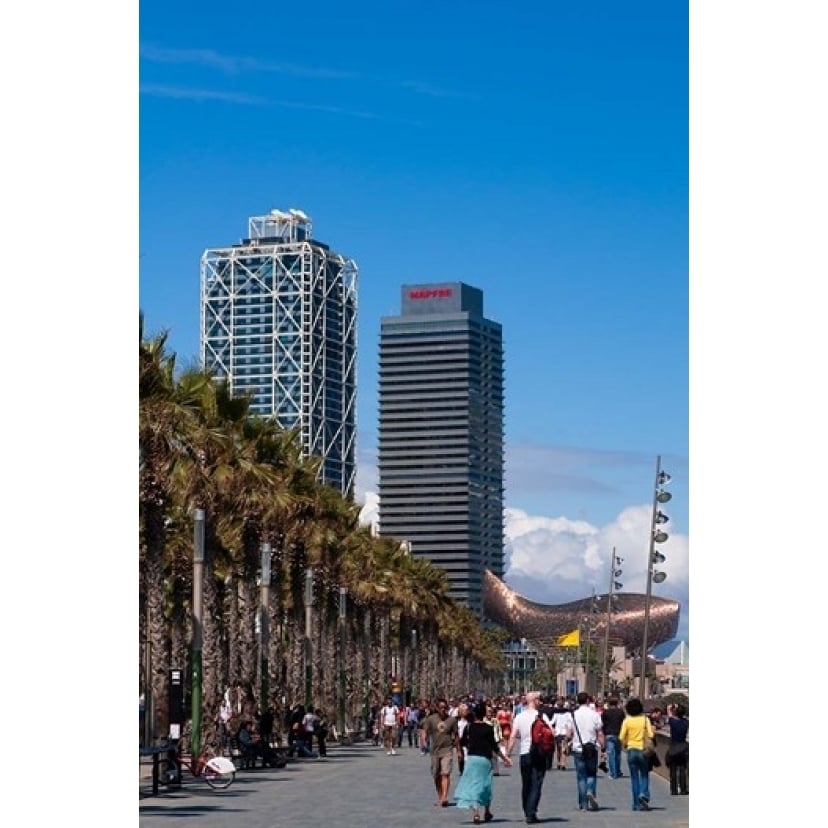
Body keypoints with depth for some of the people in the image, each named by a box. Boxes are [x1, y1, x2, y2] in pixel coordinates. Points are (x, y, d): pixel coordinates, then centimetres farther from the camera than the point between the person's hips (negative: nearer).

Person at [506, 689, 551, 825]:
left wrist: (508, 754, 1)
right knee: (536, 785, -2)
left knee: (526, 784, 15)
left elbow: (513, 737, -2)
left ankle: (527, 812, 23)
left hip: (524, 754, 3)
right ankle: (531, 814, -11)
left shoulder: (519, 717, 2)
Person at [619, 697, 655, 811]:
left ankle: (637, 804, 6)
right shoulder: (645, 719, -4)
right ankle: (644, 794, -13)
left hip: (631, 750, 0)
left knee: (634, 777, 7)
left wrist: (624, 745, 11)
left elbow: (621, 737, -9)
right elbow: (650, 735, -8)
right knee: (644, 775, 13)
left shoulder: (627, 721, -4)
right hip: (643, 750, 0)